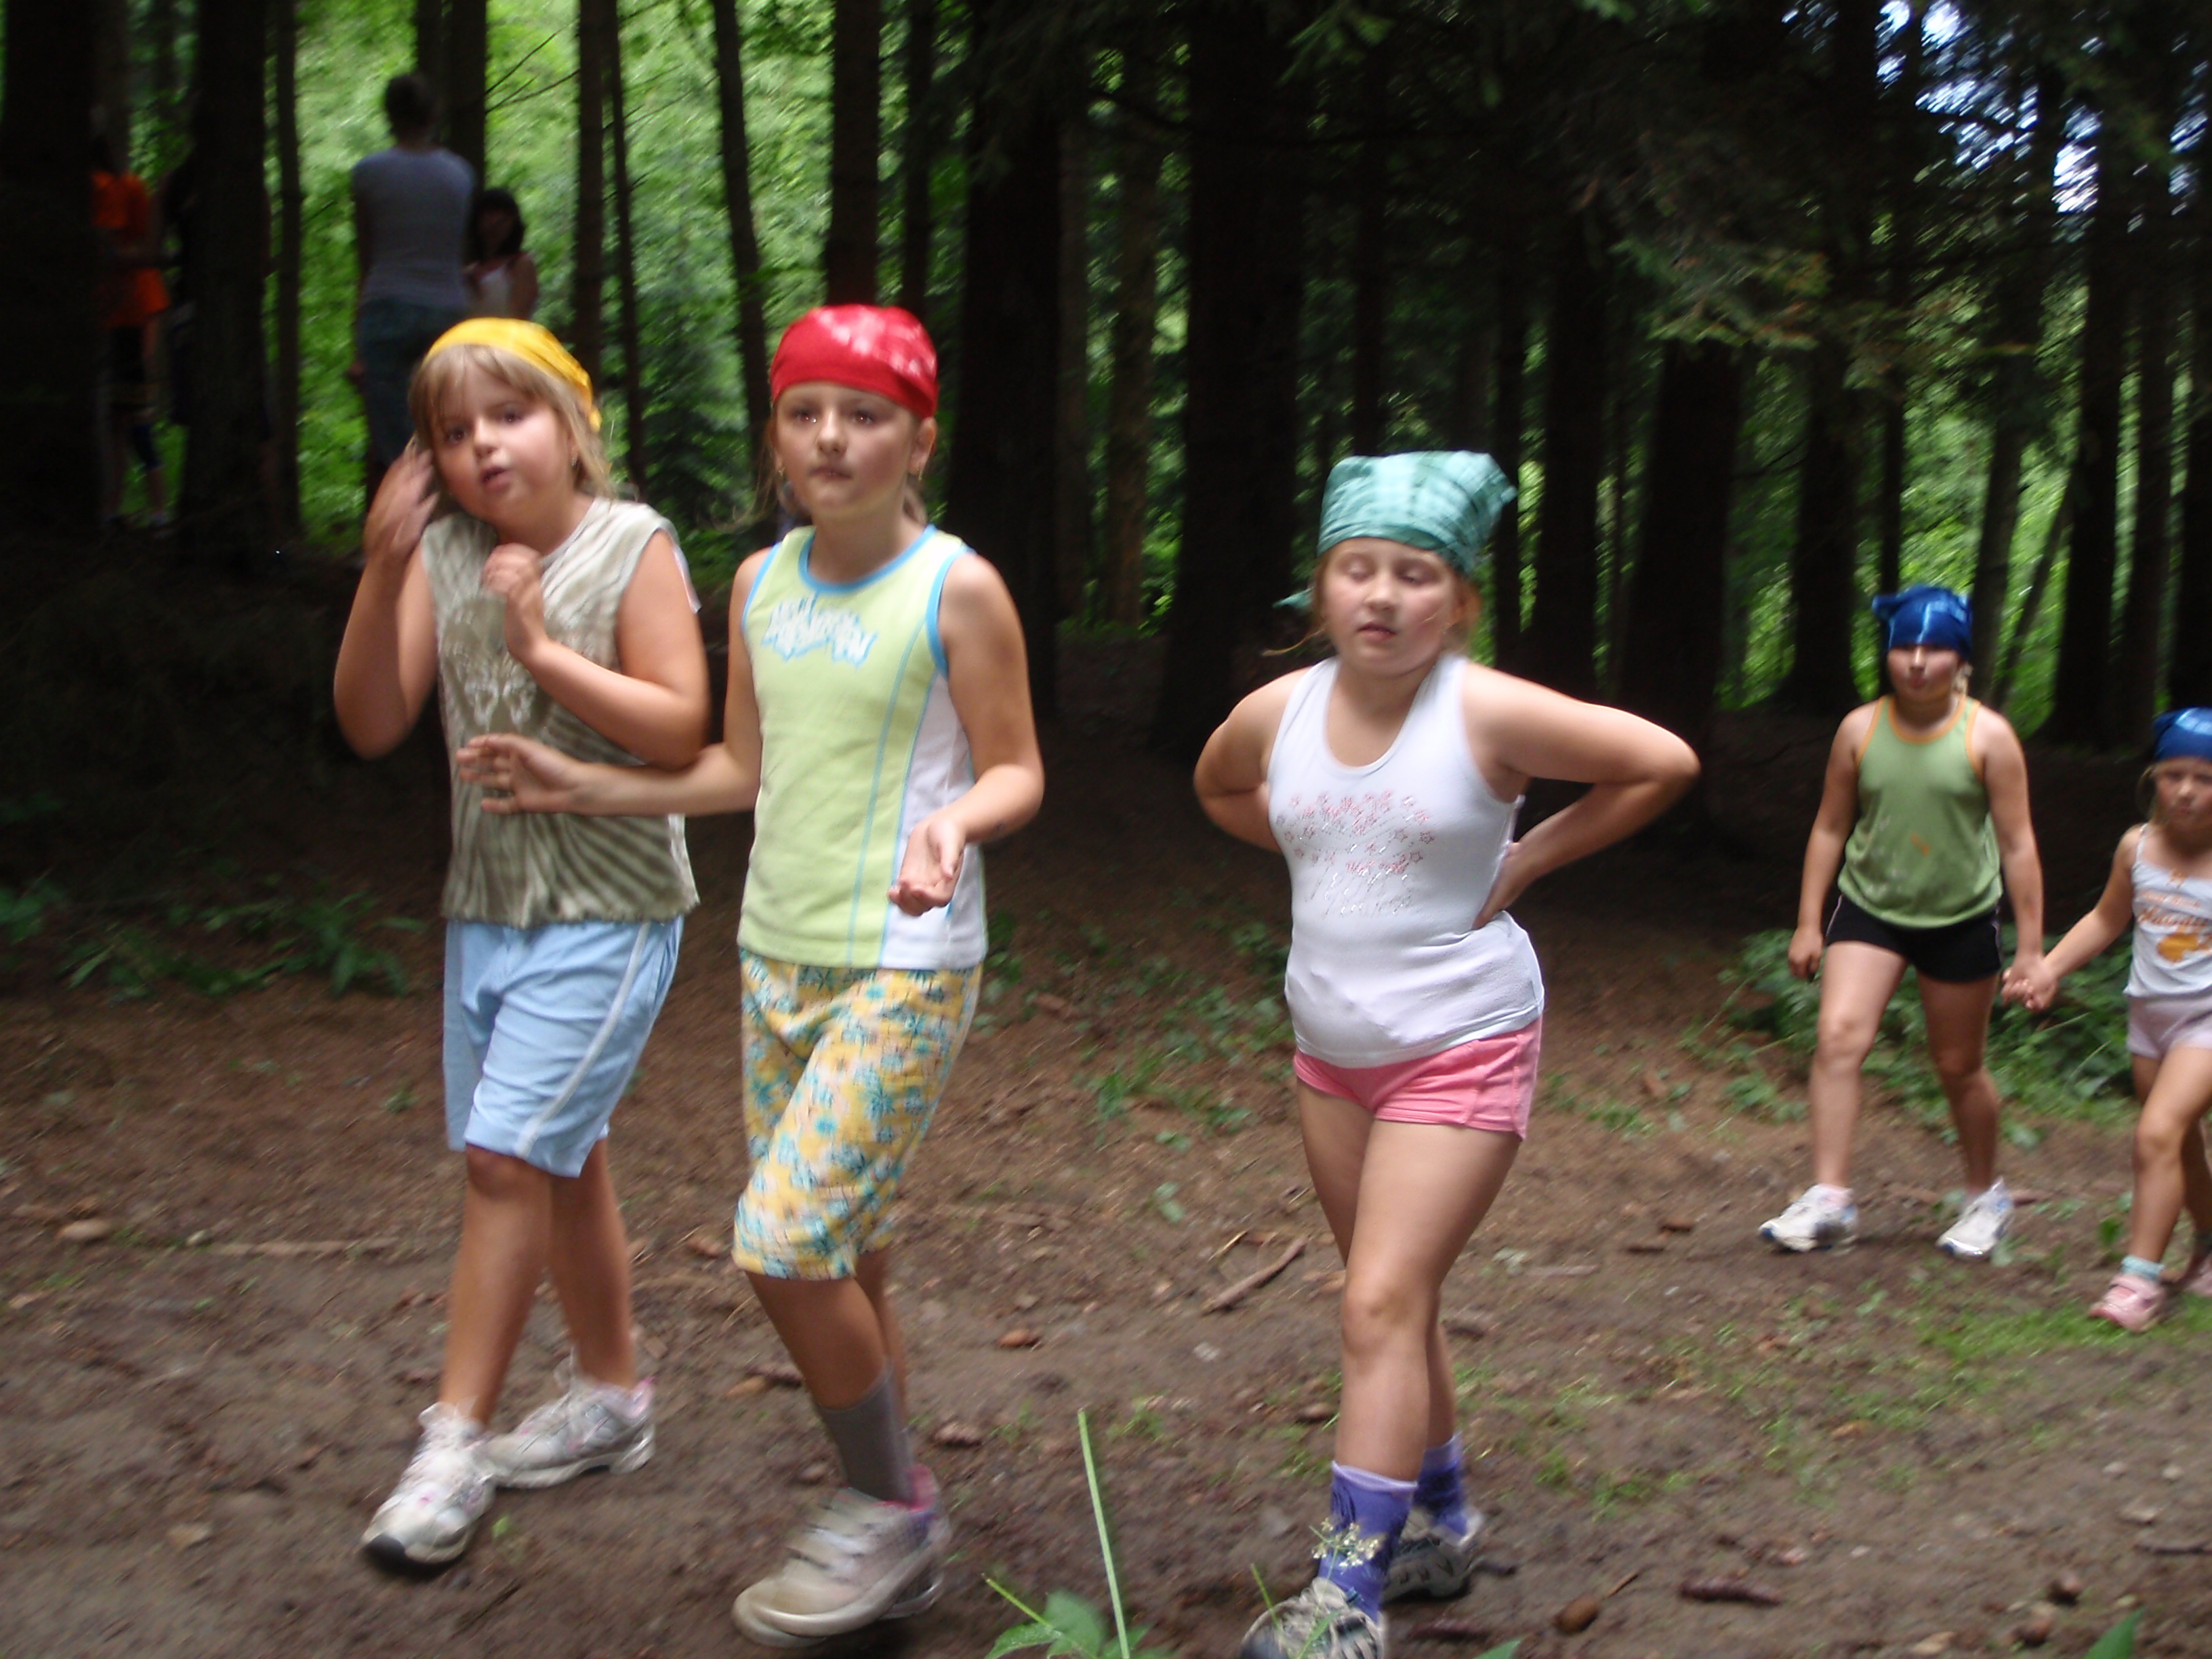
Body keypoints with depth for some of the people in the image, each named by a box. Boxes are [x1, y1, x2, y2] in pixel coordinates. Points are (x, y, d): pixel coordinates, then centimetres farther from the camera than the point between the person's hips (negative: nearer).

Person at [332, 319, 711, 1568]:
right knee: (561, 1161, 15)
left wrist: (543, 648, -21)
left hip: (609, 911, -6)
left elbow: (682, 731, -15)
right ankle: (612, 1397, 31)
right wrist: (384, 572, -14)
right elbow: (372, 725, -3)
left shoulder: (633, 544, -10)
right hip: (489, 903, 6)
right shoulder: (442, 554, 3)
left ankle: (458, 1441, -1)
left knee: (508, 1156, -11)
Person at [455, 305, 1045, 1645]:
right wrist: (587, 789, 10)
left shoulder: (957, 591, -11)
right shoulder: (761, 584, 6)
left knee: (786, 1245, -14)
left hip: (905, 969, -6)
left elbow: (1017, 772, -7)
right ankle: (891, 1516, 28)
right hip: (780, 956, 6)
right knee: (840, 1250, 12)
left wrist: (953, 825, -28)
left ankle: (891, 1517, 7)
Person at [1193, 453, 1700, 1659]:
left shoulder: (1490, 715, -17)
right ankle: (1440, 1521, 35)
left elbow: (1665, 762, -10)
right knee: (1392, 1303, 16)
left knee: (1384, 1304, -12)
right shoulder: (1277, 714, -3)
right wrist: (1313, 850, 5)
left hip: (1461, 1047, -6)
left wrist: (1524, 860, -9)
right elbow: (1219, 790, 20)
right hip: (1331, 1049, 6)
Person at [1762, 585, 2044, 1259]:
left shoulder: (1987, 736, -9)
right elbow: (1831, 829, 3)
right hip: (1869, 908, 1)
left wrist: (2030, 947, -7)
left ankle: (1986, 1197, 33)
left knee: (1959, 1068, 10)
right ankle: (1829, 1200, -15)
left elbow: (2018, 846, -6)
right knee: (1838, 1037, -18)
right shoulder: (1860, 730, -4)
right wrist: (1808, 924, 2)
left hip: (1961, 920, -1)